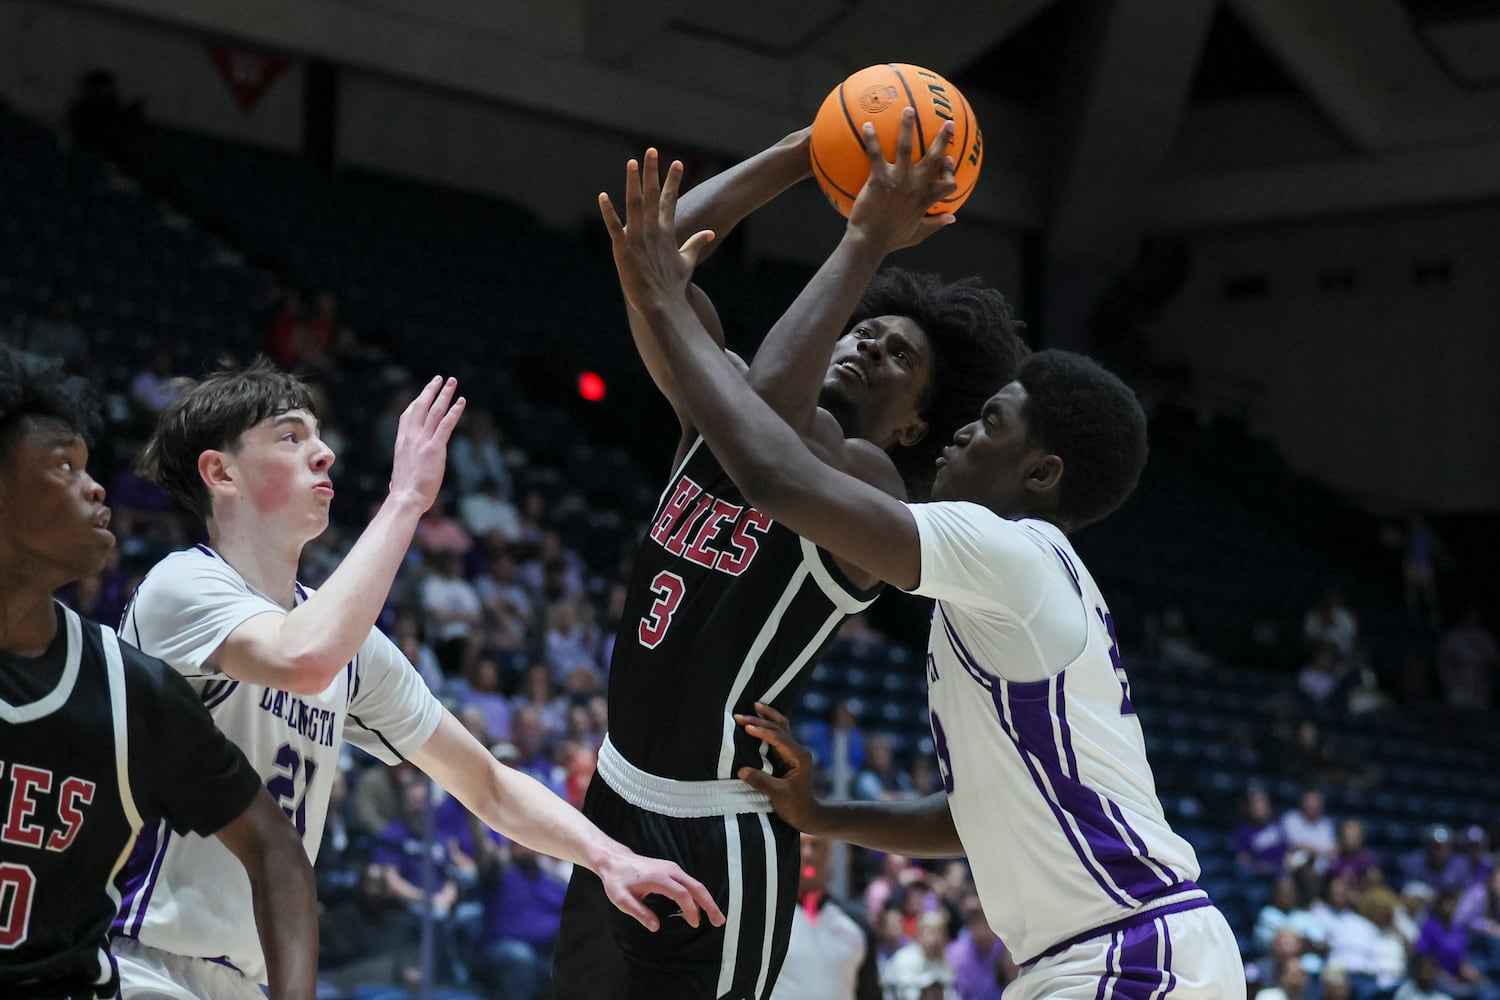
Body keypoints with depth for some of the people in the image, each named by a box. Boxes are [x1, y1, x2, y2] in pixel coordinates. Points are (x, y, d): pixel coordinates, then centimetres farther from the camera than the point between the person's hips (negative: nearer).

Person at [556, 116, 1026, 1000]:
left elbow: (771, 408, -33)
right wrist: (800, 157, -3)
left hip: (716, 841, -8)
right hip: (620, 802, 8)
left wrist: (868, 240, -26)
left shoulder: (870, 483, -13)